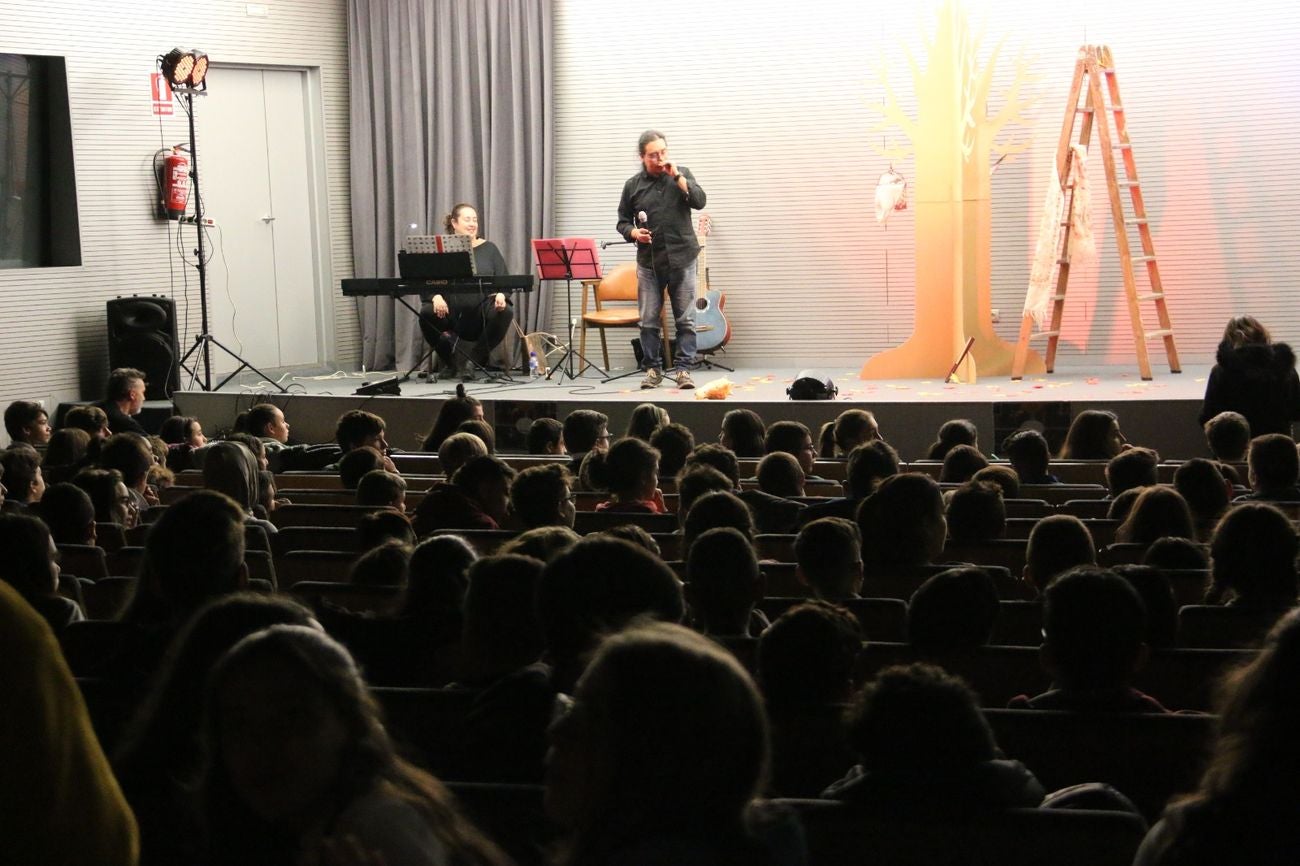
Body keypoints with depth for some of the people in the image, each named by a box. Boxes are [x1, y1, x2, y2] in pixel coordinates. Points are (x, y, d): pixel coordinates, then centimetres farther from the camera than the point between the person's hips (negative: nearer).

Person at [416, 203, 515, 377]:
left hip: (481, 312, 1)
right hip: (450, 312, -1)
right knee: (427, 312, -31)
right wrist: (436, 297, -26)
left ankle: (476, 359, -7)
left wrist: (501, 294, -20)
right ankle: (450, 362, -4)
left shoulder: (488, 248, 12)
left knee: (505, 312, -29)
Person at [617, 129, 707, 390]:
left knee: (686, 319, -1)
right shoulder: (633, 185, 7)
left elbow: (699, 201, -8)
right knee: (648, 320, 2)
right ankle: (653, 369, 11)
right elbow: (623, 221, 13)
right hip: (649, 261, 1)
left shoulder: (681, 174, 6)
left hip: (681, 258, -1)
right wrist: (633, 232, -8)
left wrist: (677, 177, -13)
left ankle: (683, 369, 3)